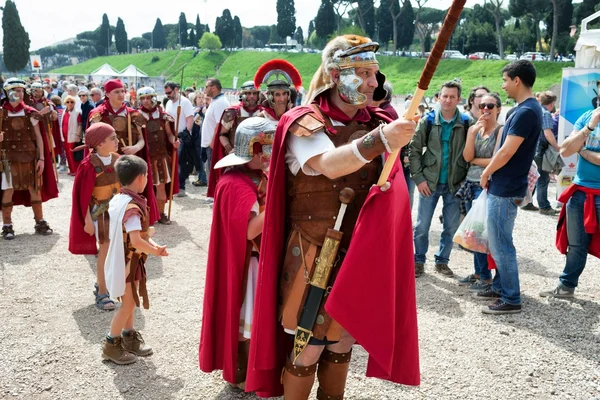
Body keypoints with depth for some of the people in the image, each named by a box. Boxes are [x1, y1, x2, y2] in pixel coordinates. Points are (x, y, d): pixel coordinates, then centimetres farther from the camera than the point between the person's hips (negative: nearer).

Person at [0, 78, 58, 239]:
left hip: (30, 157, 2)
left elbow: (38, 137, 5)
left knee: (35, 188, 5)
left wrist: (41, 158, 0)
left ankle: (40, 222, 15)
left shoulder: (30, 113, 4)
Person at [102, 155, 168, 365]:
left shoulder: (117, 200, 3)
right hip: (129, 262, -9)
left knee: (130, 301, 20)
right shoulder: (133, 207, -26)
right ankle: (111, 345, 15)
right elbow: (136, 241, -33)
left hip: (121, 259, 9)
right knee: (128, 304, 4)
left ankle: (129, 337, 34)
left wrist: (151, 243, -2)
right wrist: (155, 251, -18)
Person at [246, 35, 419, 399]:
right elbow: (329, 165, -36)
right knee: (308, 346, 2)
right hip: (315, 256, -5)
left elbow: (386, 187, 6)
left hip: (359, 254, 6)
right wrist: (379, 140, -51)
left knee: (342, 341, 18)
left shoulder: (374, 123, 4)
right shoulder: (306, 124, -14)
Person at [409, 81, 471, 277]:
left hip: (455, 184, 1)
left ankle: (442, 261, 26)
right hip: (429, 182, 0)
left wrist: (465, 180, -8)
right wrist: (418, 178, -6)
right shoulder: (428, 120, -2)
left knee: (452, 226, 9)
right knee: (422, 225, 5)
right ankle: (418, 261, 21)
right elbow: (414, 150, -1)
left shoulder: (466, 123, -2)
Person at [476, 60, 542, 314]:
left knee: (500, 245, -3)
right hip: (503, 186, 10)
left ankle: (511, 300, 6)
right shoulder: (526, 109, 12)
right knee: (497, 242, 18)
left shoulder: (526, 112, -20)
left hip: (506, 189, -10)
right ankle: (500, 287, 29)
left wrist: (486, 174, -6)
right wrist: (491, 174, 12)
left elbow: (506, 152, -21)